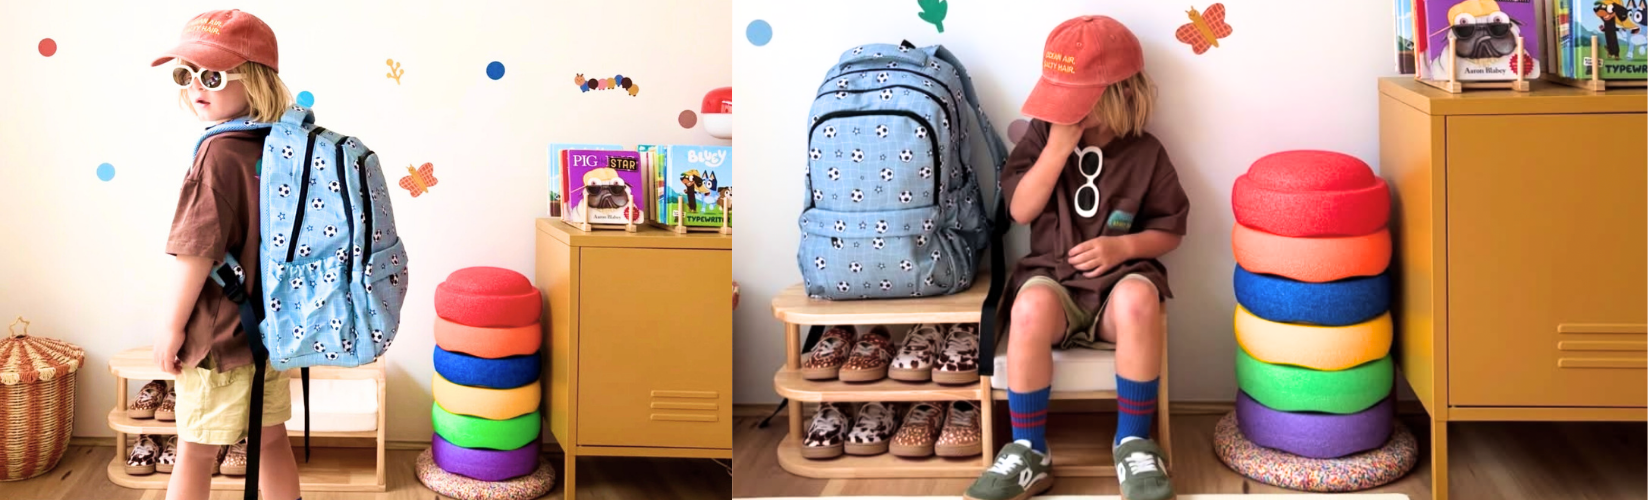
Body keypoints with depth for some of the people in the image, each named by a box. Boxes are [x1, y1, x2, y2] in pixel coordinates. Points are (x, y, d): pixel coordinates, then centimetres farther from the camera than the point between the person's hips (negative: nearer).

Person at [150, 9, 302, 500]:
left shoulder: (219, 153, -21)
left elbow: (196, 251, -22)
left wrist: (173, 327, -12)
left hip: (219, 337, -7)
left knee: (196, 455, 5)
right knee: (272, 440, 17)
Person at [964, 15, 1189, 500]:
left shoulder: (1145, 153, 1)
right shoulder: (1041, 136, 3)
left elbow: (1170, 230, 6)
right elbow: (1020, 210, -5)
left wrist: (1121, 246, -13)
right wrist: (1057, 148, -14)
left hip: (1119, 276, 0)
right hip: (1053, 275, 1)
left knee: (1138, 300, -38)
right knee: (1031, 308, -37)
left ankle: (1133, 444, -21)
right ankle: (1028, 453, -23)